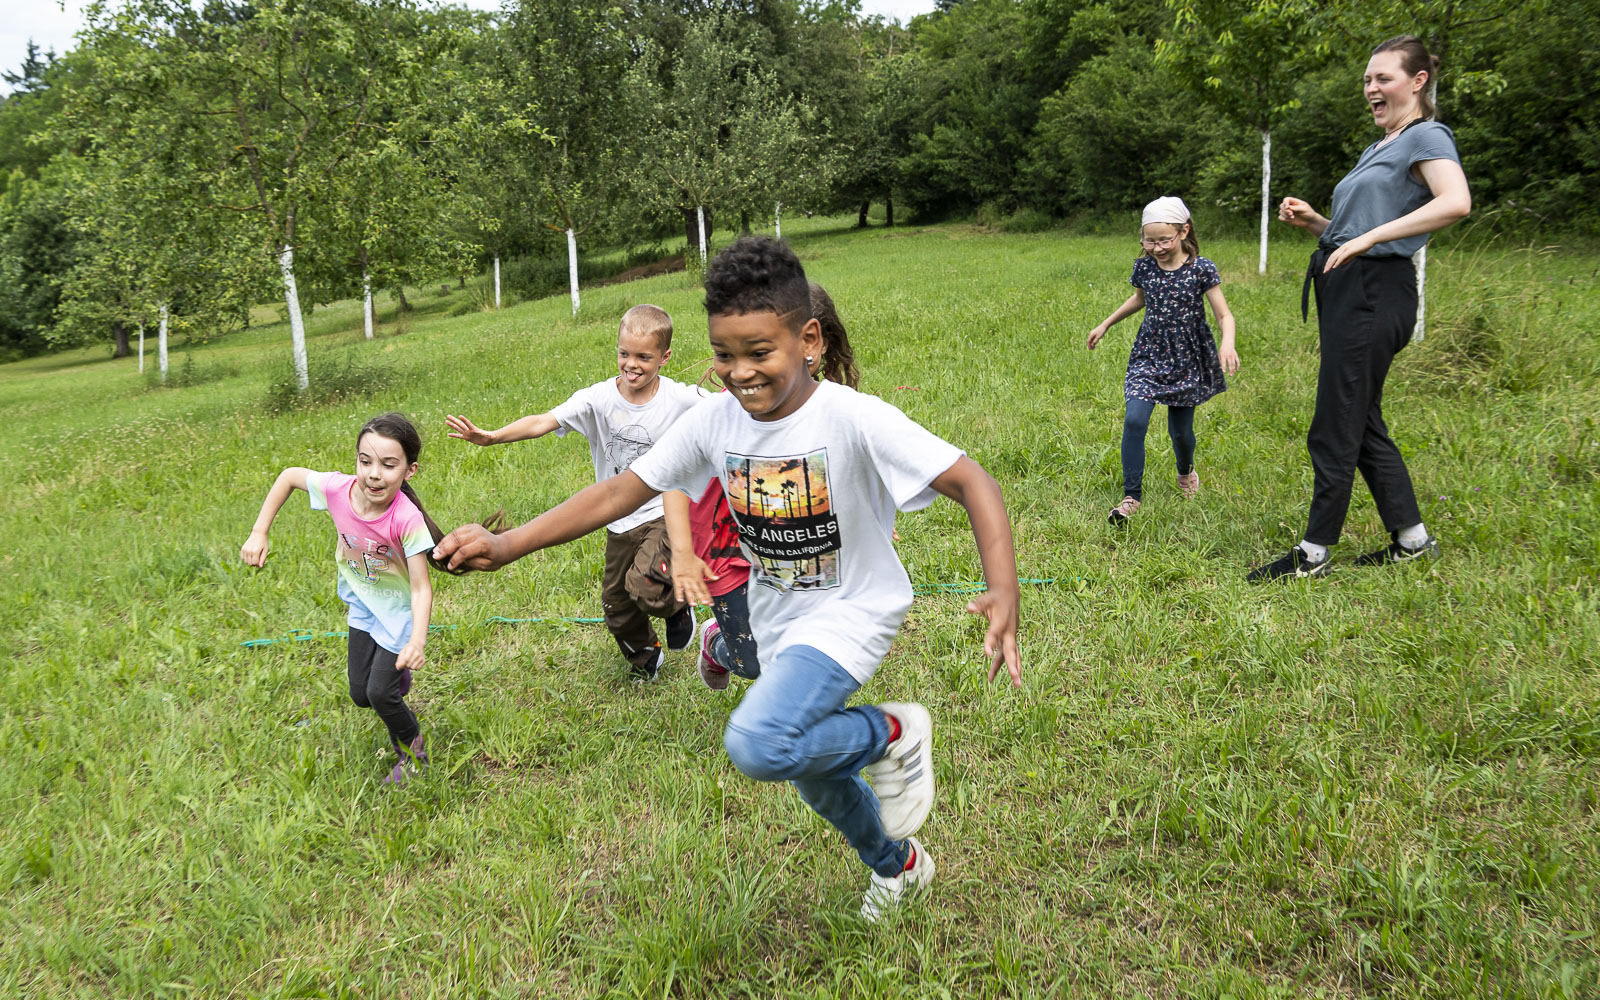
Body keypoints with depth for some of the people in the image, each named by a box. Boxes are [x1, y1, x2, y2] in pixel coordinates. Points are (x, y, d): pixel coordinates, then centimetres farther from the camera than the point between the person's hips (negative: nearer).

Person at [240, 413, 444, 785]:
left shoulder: (407, 520, -37)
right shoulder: (337, 489, -27)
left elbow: (421, 587, -35)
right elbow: (289, 476, -6)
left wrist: (418, 641, -51)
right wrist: (259, 534, -11)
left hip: (399, 611, -5)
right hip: (362, 605, 5)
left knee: (380, 692, -5)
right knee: (360, 694, 13)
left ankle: (413, 751, 25)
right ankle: (397, 678, 49)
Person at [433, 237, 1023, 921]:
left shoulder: (856, 419, -27)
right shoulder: (715, 421, -13)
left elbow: (970, 482, -29)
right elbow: (619, 492, -8)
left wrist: (1003, 593, -44)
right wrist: (506, 546, -16)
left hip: (850, 611, -6)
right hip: (777, 619, 6)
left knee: (757, 744, -31)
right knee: (817, 775, 24)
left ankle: (892, 734, -2)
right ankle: (898, 865, 55)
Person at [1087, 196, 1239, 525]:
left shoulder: (1201, 270, -11)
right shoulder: (1144, 268, -2)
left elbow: (1224, 314, -10)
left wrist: (1227, 344, -30)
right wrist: (1105, 325, 26)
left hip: (1187, 361, -2)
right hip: (1149, 355, 2)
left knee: (1180, 430, 8)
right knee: (1134, 420, -18)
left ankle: (1186, 472, 44)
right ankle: (1132, 496, -9)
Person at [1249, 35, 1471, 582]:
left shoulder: (1427, 137, -5)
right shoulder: (1378, 149, 23)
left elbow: (1456, 202, -25)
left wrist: (1368, 237, -26)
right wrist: (1312, 221, 8)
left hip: (1375, 293, -10)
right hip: (1345, 290, 10)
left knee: (1334, 428, -5)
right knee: (1362, 423, 13)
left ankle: (1313, 554, 4)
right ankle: (1413, 539, 23)